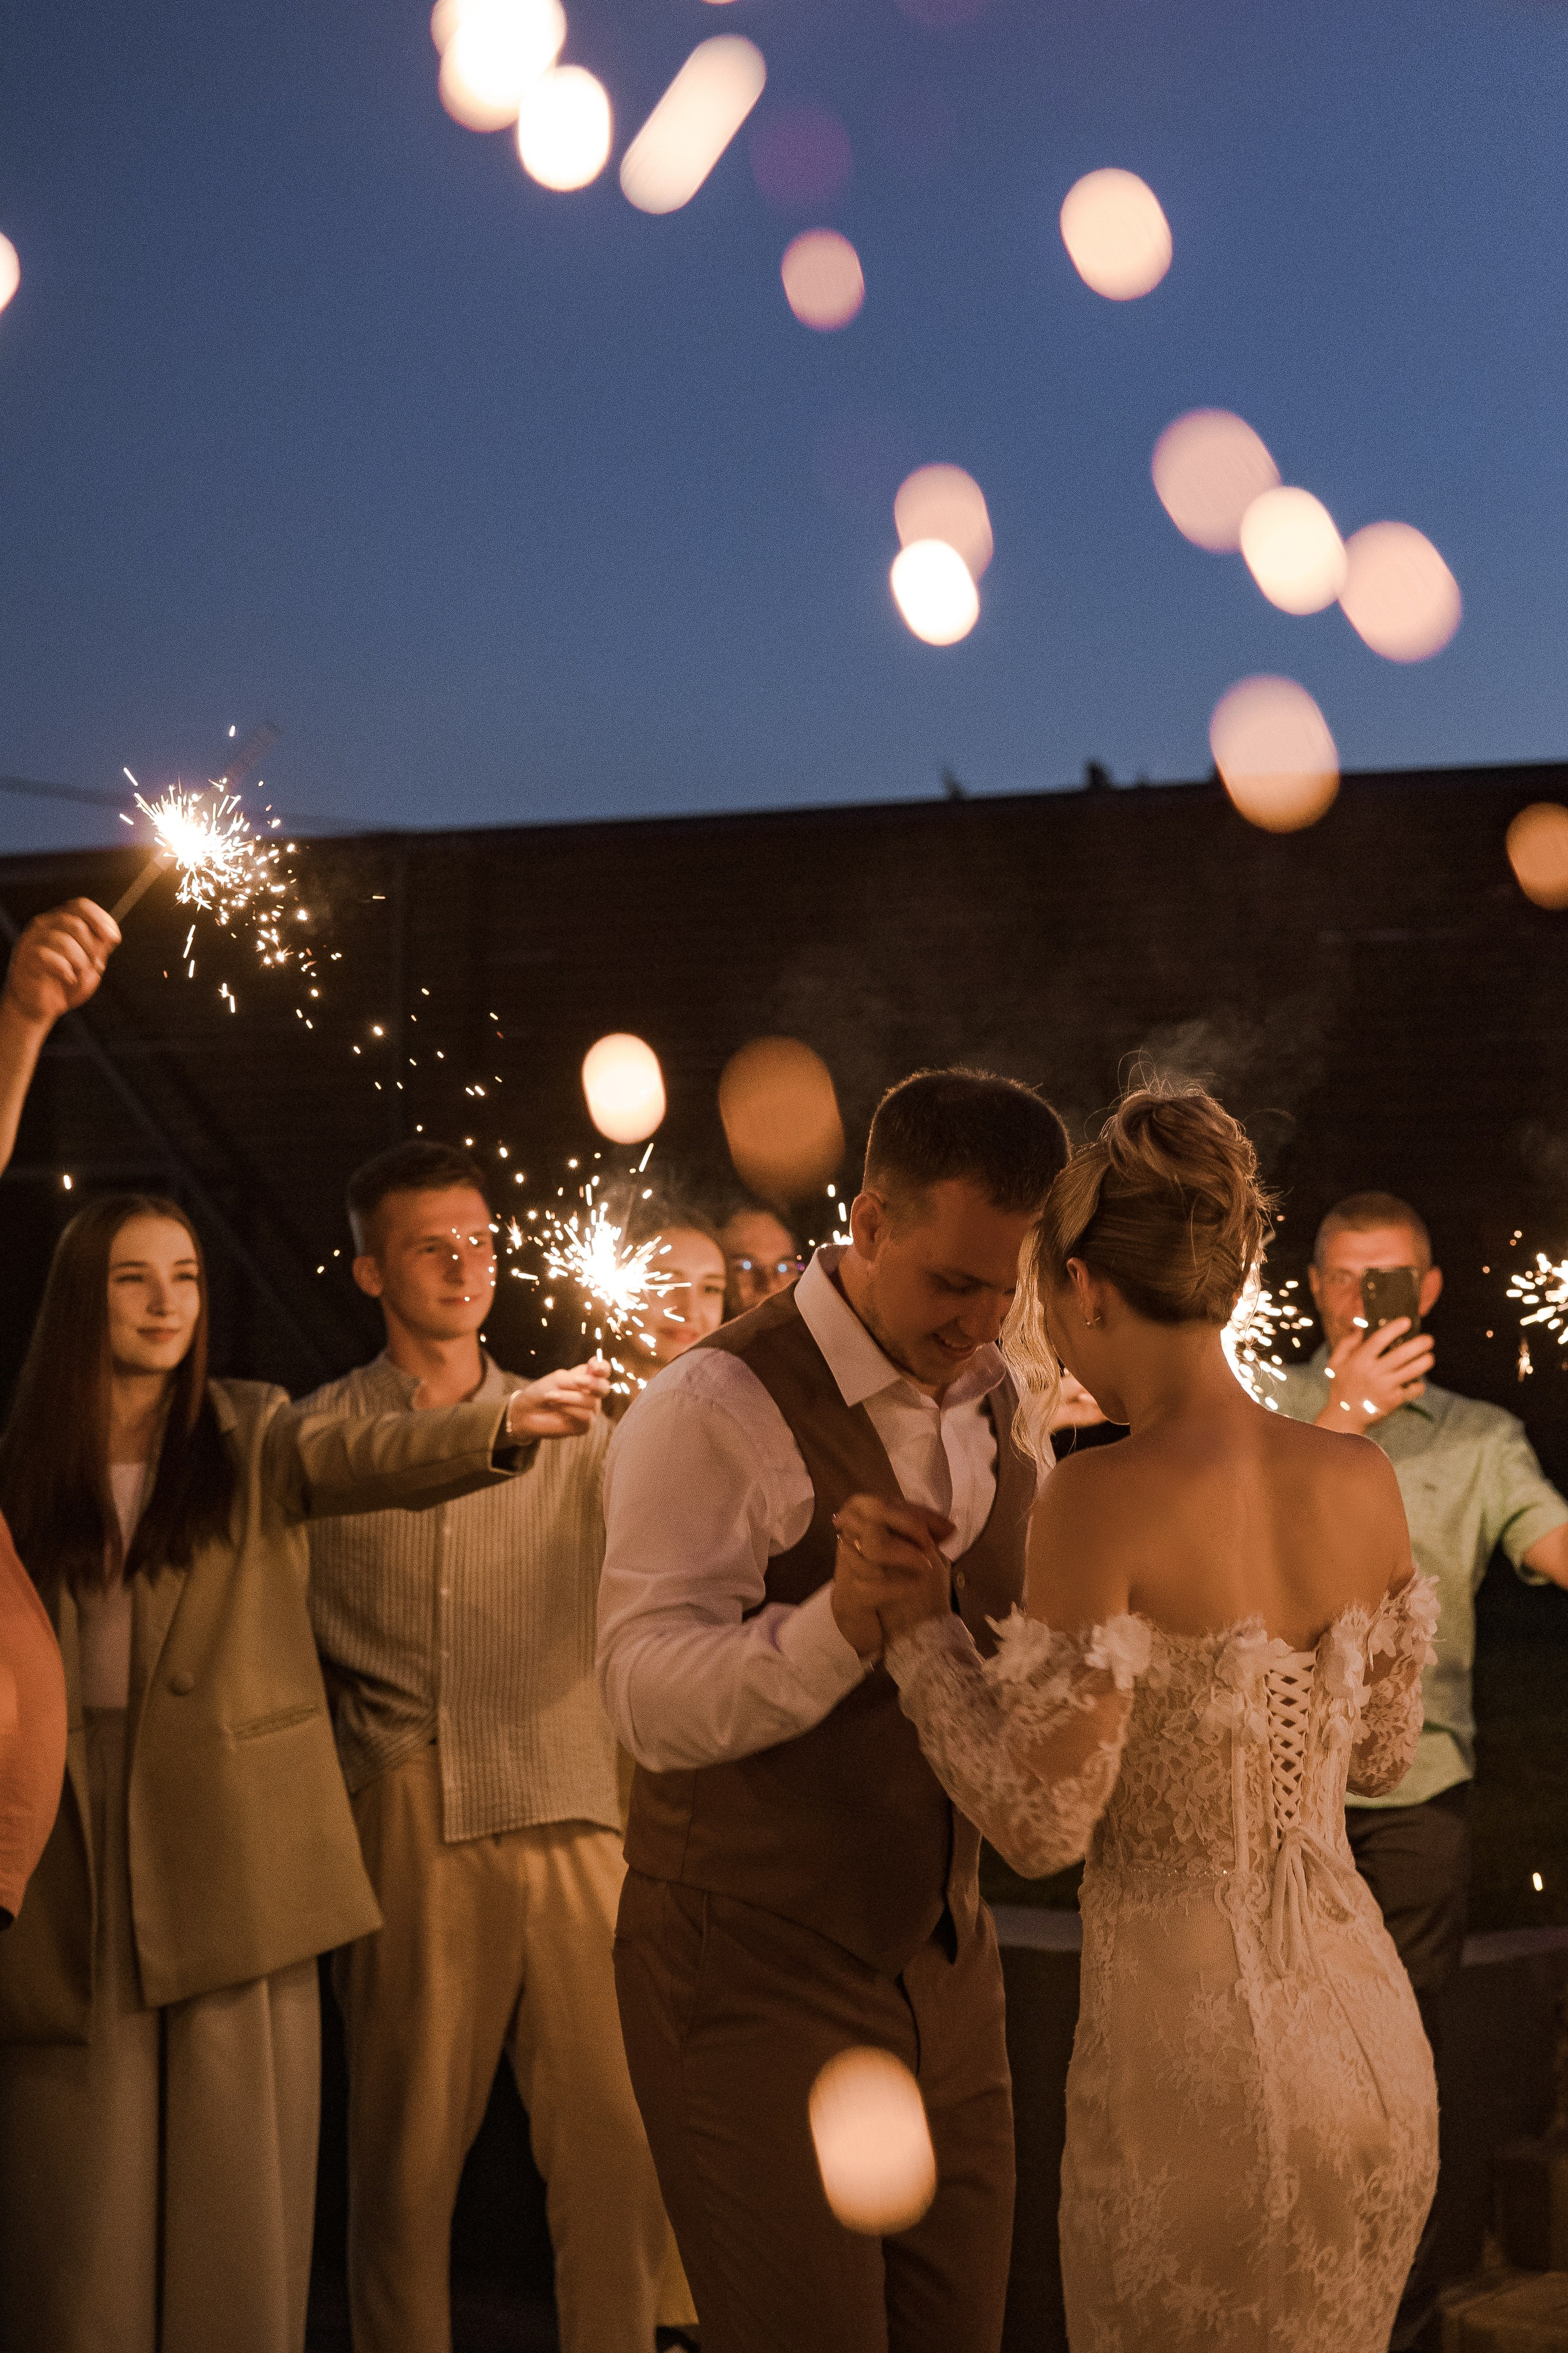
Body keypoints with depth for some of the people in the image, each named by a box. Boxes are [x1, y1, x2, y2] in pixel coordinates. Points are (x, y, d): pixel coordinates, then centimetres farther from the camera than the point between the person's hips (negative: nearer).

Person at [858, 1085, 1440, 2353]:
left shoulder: (1100, 1499, -19)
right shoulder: (1366, 1480, -1)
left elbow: (1043, 1825, -15)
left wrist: (918, 1623, -4)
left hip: (1189, 2063, -6)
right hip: (1367, 2041, 6)